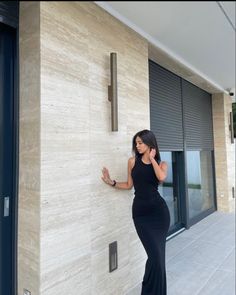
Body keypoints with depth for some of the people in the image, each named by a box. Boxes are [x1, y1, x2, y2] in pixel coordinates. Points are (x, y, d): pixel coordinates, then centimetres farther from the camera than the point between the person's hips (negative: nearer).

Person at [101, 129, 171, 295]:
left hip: (159, 210, 1)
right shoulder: (133, 161, 6)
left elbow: (161, 177, -20)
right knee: (156, 254, -4)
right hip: (140, 211, 0)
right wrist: (112, 182, 1)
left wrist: (151, 158, -9)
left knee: (157, 254, 8)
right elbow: (129, 185, 13)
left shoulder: (161, 163, 3)